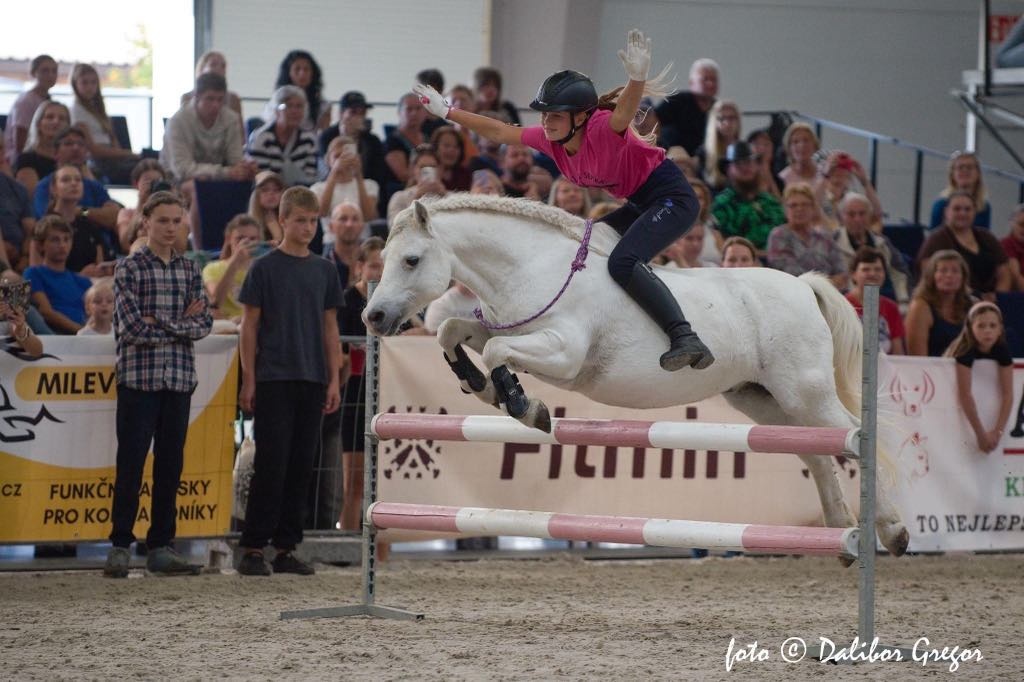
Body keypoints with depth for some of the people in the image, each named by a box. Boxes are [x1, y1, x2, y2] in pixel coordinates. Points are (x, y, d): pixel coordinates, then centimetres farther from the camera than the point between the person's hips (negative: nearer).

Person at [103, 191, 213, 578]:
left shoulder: (189, 270, 11)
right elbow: (133, 328, -11)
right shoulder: (130, 269, -2)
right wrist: (182, 324, -5)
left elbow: (204, 324, 2)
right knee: (131, 463, -3)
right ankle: (120, 546, 2)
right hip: (139, 378, -4)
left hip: (180, 379, 4)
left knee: (171, 465, 6)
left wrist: (162, 322, -10)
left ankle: (161, 546, 12)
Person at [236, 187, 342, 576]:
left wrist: (334, 379, 7)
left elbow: (330, 328, 14)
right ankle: (253, 548, -4)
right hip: (274, 379, -4)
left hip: (312, 382, 4)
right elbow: (250, 325, -1)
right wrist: (249, 380, -7)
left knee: (301, 466, 4)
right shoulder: (265, 268, -1)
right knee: (271, 464, -8)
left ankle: (286, 547, 10)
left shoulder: (324, 271, 11)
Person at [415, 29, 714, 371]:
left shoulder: (602, 129, -24)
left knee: (622, 262, -30)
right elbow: (501, 131, 11)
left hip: (673, 197, -10)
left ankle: (686, 339, -40)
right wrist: (447, 112, 12)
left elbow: (623, 112, -47)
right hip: (640, 205, 10)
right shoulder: (550, 138, -1)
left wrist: (637, 78, -67)